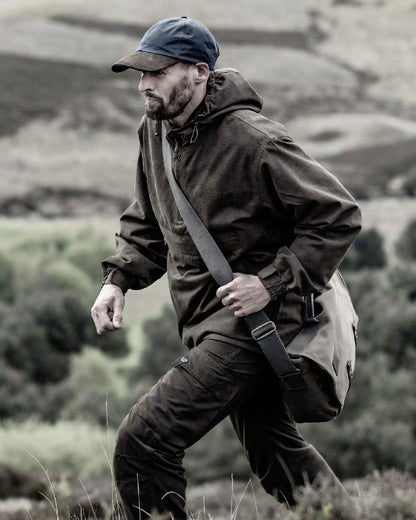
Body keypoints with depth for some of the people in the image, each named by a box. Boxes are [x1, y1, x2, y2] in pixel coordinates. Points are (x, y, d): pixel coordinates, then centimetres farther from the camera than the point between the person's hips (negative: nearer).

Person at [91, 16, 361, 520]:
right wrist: (118, 279, 4)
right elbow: (146, 222, 21)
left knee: (141, 444, -17)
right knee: (275, 451, 20)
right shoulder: (155, 131, 6)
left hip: (250, 323, -9)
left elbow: (339, 217, -15)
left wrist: (272, 283, -20)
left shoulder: (254, 142, -20)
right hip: (207, 322, 9)